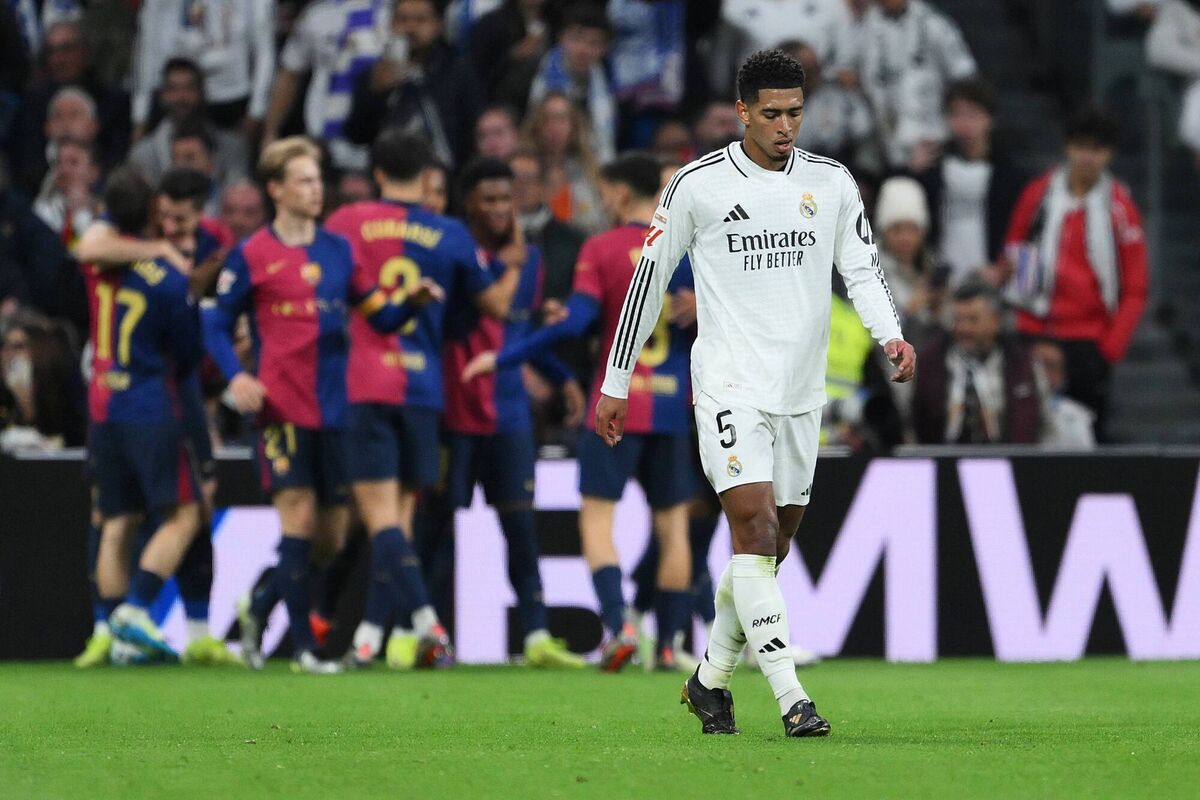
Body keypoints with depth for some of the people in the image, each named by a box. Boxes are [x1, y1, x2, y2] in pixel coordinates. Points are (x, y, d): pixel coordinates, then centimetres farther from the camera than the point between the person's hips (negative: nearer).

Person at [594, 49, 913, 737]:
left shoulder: (832, 182, 5)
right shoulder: (698, 184, -4)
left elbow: (863, 269, 5)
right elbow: (649, 277, 3)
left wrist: (892, 335, -16)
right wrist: (617, 383, 6)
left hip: (802, 391, 5)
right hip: (730, 387, -5)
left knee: (773, 545, 9)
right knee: (755, 528, -18)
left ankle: (711, 680, 28)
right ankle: (792, 698, -22)